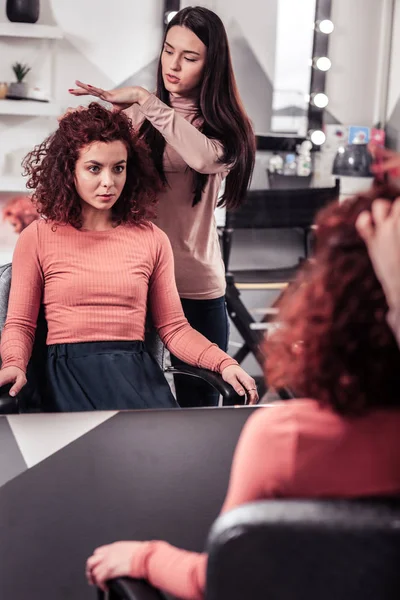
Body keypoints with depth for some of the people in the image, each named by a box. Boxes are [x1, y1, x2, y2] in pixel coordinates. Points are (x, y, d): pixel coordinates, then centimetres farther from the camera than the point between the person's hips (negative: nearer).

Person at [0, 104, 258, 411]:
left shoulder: (152, 239, 13)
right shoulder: (38, 238, 8)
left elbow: (174, 327, 11)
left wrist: (223, 362, -5)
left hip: (138, 369, 2)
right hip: (70, 371, -2)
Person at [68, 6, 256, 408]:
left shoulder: (225, 125, 0)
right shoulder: (135, 116, 3)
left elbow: (206, 157, -24)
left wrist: (145, 100, -21)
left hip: (196, 285, -1)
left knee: (198, 401, 9)